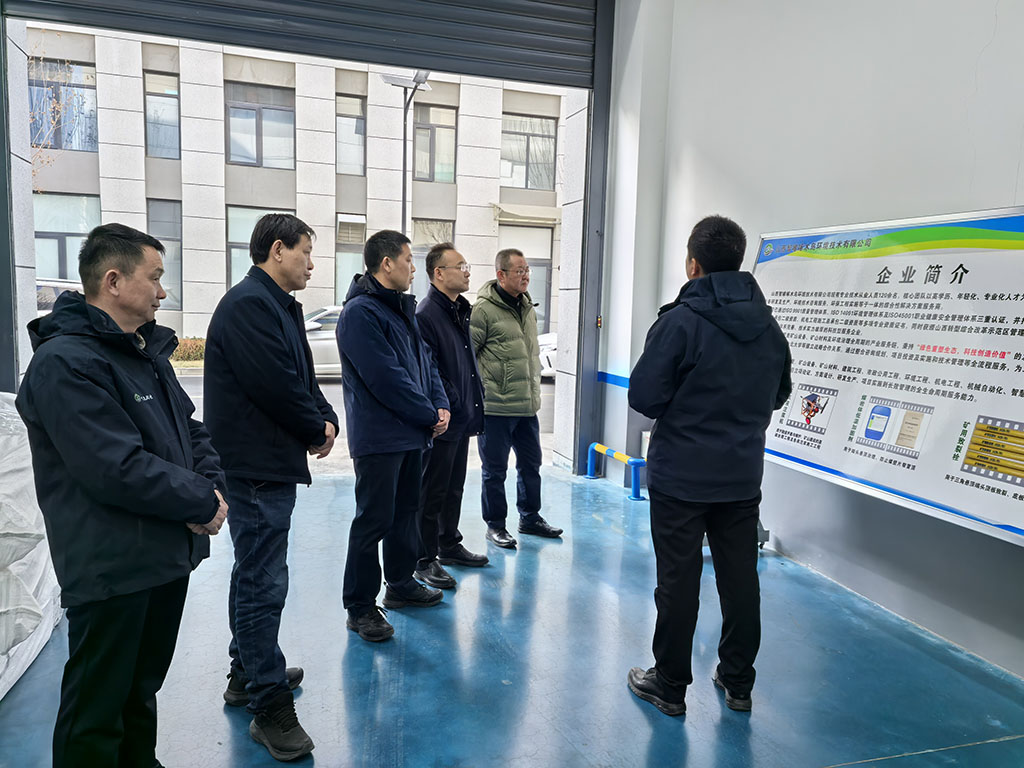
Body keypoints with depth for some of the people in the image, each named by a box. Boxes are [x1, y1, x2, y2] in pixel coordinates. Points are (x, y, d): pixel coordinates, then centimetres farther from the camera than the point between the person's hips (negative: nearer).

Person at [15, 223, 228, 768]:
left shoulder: (147, 350, 12)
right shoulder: (64, 362, -18)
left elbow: (190, 428, 15)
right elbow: (118, 470, -25)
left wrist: (211, 486, -4)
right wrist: (202, 503, -15)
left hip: (170, 555, 9)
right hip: (112, 570, -9)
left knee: (143, 690, 24)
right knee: (97, 709, 8)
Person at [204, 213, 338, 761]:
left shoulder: (278, 305, 16)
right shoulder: (248, 304, -17)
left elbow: (303, 377, 16)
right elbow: (276, 385, -23)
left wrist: (326, 419, -1)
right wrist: (317, 430, -8)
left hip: (271, 463, 11)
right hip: (255, 466, -11)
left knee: (254, 572, 21)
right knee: (264, 582, -4)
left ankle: (247, 672, 37)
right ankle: (270, 707, 6)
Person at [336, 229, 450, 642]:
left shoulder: (403, 309, 14)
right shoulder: (361, 312, -17)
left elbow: (425, 361, 15)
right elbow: (387, 378, -22)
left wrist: (440, 405, -1)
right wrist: (430, 415, -13)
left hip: (411, 434, 9)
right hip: (378, 437, -9)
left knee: (406, 511, 19)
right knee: (374, 519, -1)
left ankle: (401, 584, 35)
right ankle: (360, 607, 12)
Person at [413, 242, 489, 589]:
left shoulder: (460, 311, 14)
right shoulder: (426, 314, -17)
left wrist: (475, 396, 14)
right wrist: (447, 406, -19)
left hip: (462, 418, 9)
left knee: (454, 487, 20)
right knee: (432, 492, 2)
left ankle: (449, 544, 35)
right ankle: (425, 560, 13)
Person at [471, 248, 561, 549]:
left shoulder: (528, 308, 13)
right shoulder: (484, 309, -12)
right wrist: (479, 391, -13)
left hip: (528, 406, 8)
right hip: (495, 407, -7)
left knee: (531, 463, 17)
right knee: (495, 469, 5)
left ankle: (530, 518, 34)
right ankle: (495, 525, 21)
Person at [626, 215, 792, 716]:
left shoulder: (681, 321, -16)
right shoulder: (768, 326, 4)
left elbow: (643, 396, -16)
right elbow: (778, 395, 14)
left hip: (681, 477, -5)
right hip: (743, 476, 6)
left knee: (678, 581, 6)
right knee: (740, 579, 15)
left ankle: (669, 685, 19)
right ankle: (738, 682, 30)